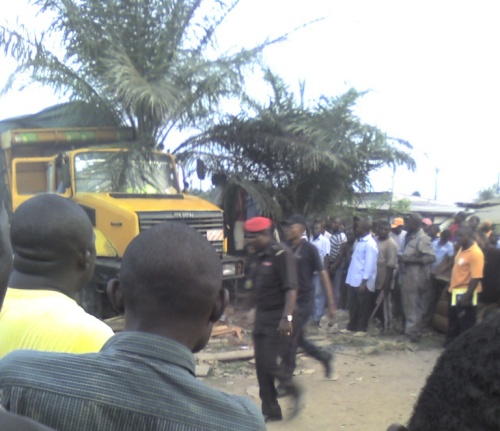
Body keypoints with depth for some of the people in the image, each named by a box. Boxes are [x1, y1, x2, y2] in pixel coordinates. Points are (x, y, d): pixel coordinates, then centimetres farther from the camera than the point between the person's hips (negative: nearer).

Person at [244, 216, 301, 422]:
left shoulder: (281, 254, -15)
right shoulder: (260, 256, 10)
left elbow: (291, 289, -21)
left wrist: (287, 317, -28)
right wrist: (256, 314, 18)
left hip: (277, 318, -8)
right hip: (261, 317, 8)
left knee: (269, 362, -8)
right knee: (261, 365, 8)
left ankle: (294, 391, 18)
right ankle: (270, 411, 19)